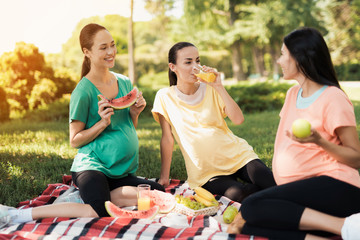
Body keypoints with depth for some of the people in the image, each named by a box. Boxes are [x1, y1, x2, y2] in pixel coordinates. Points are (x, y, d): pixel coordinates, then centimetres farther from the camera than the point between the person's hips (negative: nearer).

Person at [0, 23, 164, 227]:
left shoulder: (125, 82, 8)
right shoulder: (83, 91, -11)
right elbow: (75, 140, -7)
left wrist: (134, 114, -2)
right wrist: (102, 123, -20)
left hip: (121, 170, 7)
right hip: (92, 165, -7)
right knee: (99, 213, -31)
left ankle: (92, 196, -5)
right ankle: (18, 214, -19)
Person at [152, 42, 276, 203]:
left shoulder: (210, 90, 1)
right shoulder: (165, 97, -3)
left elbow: (238, 120, -11)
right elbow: (167, 138, -1)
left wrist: (219, 87, -18)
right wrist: (164, 177, -1)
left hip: (237, 155, 2)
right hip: (207, 171, -1)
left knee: (275, 187, -21)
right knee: (237, 194, -30)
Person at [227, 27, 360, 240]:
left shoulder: (333, 98, -5)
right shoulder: (293, 94, 19)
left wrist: (319, 141, -22)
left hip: (334, 185, -8)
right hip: (300, 189, 8)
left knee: (252, 207, -29)